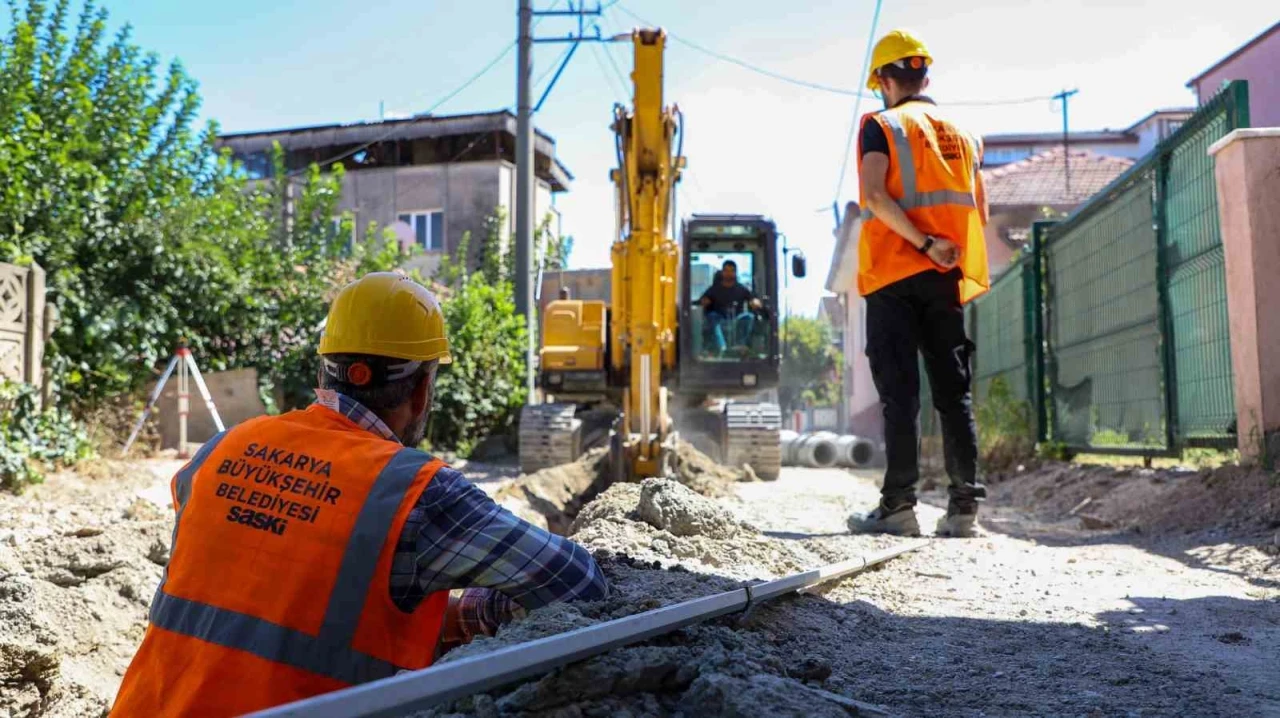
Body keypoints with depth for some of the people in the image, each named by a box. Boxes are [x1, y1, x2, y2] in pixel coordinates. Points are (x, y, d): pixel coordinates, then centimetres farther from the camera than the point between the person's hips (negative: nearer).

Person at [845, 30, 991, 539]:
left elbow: (874, 195, -16)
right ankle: (963, 506, 3)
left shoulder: (881, 125, 0)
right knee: (954, 392, 5)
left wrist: (925, 244, -14)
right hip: (948, 281, 5)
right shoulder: (962, 134, 17)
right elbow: (979, 213, 15)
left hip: (895, 274, -5)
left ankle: (898, 506, -6)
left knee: (899, 392, -5)